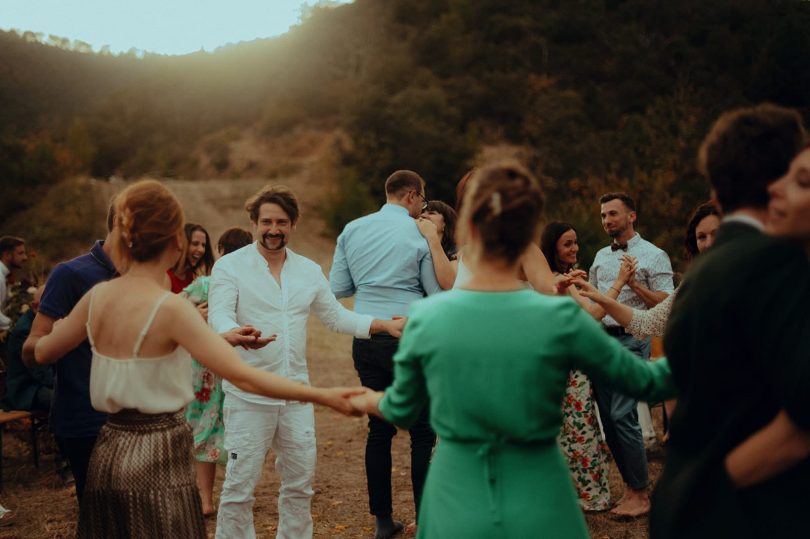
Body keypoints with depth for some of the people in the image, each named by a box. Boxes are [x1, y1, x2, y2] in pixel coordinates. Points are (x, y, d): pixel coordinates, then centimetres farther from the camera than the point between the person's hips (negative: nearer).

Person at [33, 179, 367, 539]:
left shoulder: (98, 296, -1)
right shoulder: (170, 308, -20)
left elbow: (43, 352, 14)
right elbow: (242, 376, -25)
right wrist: (324, 396, -24)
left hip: (108, 454, 7)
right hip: (157, 461, -7)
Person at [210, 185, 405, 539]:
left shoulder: (309, 271, 10)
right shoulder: (230, 266, -5)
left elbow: (335, 316, 16)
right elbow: (218, 316, -18)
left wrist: (384, 324, 4)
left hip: (296, 395, 5)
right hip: (248, 396, -5)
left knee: (300, 483, 13)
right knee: (239, 486, -1)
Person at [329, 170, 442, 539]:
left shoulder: (352, 230, 6)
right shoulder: (421, 235, -6)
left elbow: (337, 288, 8)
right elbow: (439, 296, -4)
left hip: (366, 340, 5)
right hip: (408, 339, -5)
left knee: (379, 427, 13)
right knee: (423, 431, 5)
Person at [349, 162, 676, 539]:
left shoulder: (425, 317, -11)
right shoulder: (561, 319, -17)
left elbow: (402, 411, 5)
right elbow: (643, 381, -3)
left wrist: (370, 401, 28)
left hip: (457, 501, 2)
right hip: (538, 508, -1)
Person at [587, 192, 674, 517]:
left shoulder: (653, 256, -1)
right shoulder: (601, 257, 17)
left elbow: (666, 305, -7)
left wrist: (635, 284, -19)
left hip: (631, 338, -6)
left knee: (622, 415, -13)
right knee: (607, 417, 5)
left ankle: (640, 495, -3)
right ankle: (631, 486, 16)